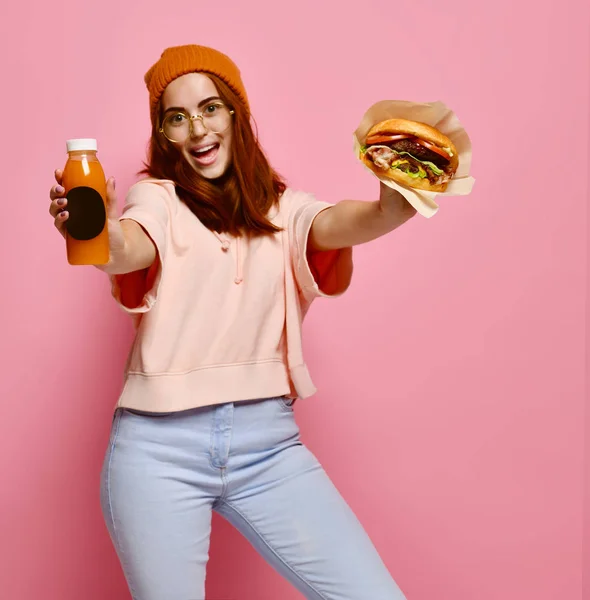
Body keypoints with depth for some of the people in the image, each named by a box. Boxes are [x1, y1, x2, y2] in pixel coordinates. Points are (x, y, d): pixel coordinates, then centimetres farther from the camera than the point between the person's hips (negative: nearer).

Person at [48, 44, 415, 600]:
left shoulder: (282, 209, 10)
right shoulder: (157, 198, 2)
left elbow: (337, 225, -11)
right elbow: (133, 249, -20)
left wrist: (391, 209, -35)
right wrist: (103, 239, -45)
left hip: (269, 443, 2)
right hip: (161, 446, -2)